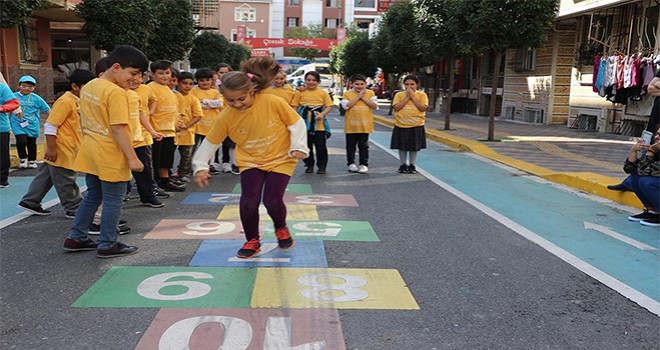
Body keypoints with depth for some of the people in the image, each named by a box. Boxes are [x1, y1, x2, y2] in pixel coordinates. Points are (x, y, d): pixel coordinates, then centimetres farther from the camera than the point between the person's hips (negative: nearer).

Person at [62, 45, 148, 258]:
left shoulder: (89, 86, 9)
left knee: (93, 195, 21)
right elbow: (118, 129, -24)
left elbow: (84, 122, 16)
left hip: (90, 153, 9)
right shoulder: (116, 93, -19)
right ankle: (108, 245, 13)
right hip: (110, 157, -9)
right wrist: (133, 158, -22)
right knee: (113, 200, 4)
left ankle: (76, 238, 28)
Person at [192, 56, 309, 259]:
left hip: (280, 159, -2)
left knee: (272, 200, -13)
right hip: (250, 162, 2)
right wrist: (201, 166, -9)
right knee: (248, 202, -14)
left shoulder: (273, 102, -20)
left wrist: (298, 146, -15)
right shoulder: (225, 117, -13)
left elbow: (296, 122, -8)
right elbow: (210, 143, -2)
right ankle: (252, 241, 13)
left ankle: (281, 229, 23)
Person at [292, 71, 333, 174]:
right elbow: (294, 106, 6)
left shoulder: (323, 93, 4)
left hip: (319, 124, -1)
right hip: (305, 124, 1)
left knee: (320, 145, -1)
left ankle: (322, 166, 12)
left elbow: (329, 106, 2)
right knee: (307, 145, 7)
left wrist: (322, 114, -15)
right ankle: (309, 165, 21)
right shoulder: (301, 93, 6)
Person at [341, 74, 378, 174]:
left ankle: (364, 164, 12)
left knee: (364, 146, 5)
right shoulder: (347, 94, 0)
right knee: (351, 145, 8)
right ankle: (351, 163, 21)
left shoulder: (370, 93, 4)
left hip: (365, 125, 0)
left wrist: (363, 98, -12)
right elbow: (346, 106, -15)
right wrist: (358, 97, -14)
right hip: (351, 125, 0)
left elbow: (374, 106, -6)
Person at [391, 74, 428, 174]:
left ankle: (412, 165, 21)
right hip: (401, 126, 1)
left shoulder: (422, 95, 0)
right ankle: (403, 165, 22)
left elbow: (423, 108, -13)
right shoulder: (399, 95, 1)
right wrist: (407, 97, -12)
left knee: (414, 147, 8)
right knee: (402, 147, 8)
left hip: (416, 126, -1)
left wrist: (413, 96, -13)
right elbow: (396, 107, -12)